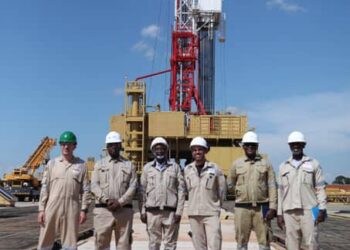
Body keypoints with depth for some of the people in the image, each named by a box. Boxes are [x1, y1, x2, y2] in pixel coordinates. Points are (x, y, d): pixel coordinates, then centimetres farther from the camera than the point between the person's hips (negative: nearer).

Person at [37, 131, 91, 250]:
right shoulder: (52, 163, 7)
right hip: (52, 207, 1)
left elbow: (85, 189, 3)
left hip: (72, 209, 0)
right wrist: (41, 209, -1)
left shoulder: (81, 165, 5)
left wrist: (84, 210, -4)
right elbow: (44, 188, 5)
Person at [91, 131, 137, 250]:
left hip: (124, 210, 0)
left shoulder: (129, 165, 11)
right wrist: (106, 200, -14)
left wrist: (120, 202, -12)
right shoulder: (99, 164, 12)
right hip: (102, 210, 0)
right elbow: (94, 186, 1)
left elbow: (133, 187, 1)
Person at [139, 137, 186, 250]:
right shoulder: (147, 168, 10)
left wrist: (179, 211, -4)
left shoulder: (175, 167, 7)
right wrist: (142, 211, 2)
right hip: (152, 211, 1)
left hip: (170, 212, -1)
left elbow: (181, 190, 3)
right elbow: (143, 190, 8)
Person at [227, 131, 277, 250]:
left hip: (262, 207, 0)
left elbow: (272, 187, -1)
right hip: (242, 208, 1)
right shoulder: (236, 164, 4)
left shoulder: (266, 163, 3)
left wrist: (272, 208, -7)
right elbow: (230, 185, 15)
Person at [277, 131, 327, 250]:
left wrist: (322, 209, -7)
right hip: (289, 212, 2)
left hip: (309, 210, -2)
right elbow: (281, 192, 12)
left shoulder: (313, 164, 6)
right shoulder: (284, 167, 12)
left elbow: (320, 188, 3)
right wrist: (279, 213, 8)